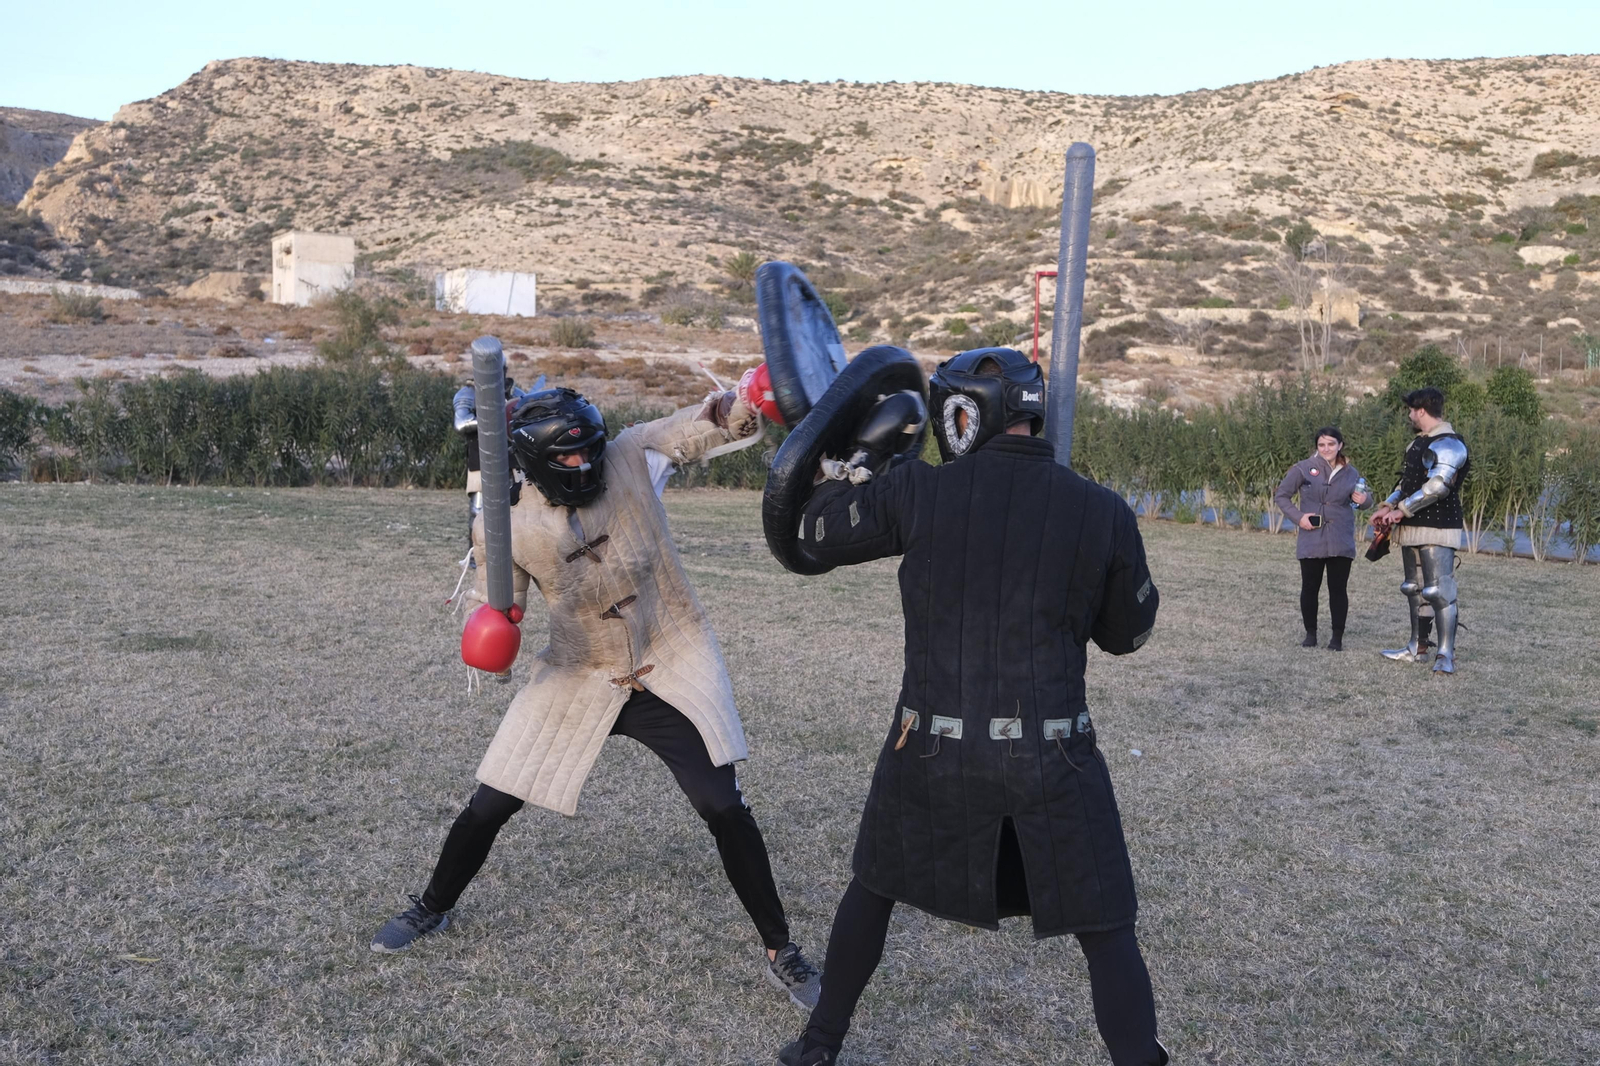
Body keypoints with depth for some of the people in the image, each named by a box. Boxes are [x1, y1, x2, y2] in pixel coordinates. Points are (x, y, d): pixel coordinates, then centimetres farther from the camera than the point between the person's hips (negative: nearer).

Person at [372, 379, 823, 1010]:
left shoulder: (632, 458, -12)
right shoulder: (513, 527, -11)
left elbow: (710, 423, -22)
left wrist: (745, 400, -46)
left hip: (672, 668, -1)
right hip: (580, 676, 1)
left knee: (723, 806, -8)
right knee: (489, 805, 7)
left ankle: (780, 950, 10)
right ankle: (432, 909, 37)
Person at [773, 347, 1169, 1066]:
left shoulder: (917, 492, -8)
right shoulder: (1102, 512, -6)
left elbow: (816, 535, 8)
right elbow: (1127, 634, 7)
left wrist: (846, 459, 22)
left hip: (932, 751, 1)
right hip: (1052, 760, -1)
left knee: (874, 886, 25)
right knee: (1106, 933, 12)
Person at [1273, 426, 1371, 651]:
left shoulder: (1351, 473, 8)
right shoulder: (1303, 469, -2)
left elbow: (1364, 496, 22)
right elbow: (1281, 495, 3)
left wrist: (1364, 499, -3)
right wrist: (1297, 516, -9)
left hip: (1341, 543, 1)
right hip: (1311, 541, -1)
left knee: (1338, 589, 1)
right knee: (1310, 588, 5)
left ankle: (1337, 637, 9)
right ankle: (1310, 634, 19)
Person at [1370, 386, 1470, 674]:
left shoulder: (1448, 445, -14)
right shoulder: (1419, 442, 17)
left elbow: (1436, 487, -24)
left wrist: (1401, 510, -19)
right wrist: (1388, 506, 7)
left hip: (1437, 531, -10)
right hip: (1412, 530, 10)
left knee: (1440, 590, -12)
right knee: (1415, 589, 15)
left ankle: (1445, 655, -12)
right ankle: (1418, 647, 25)